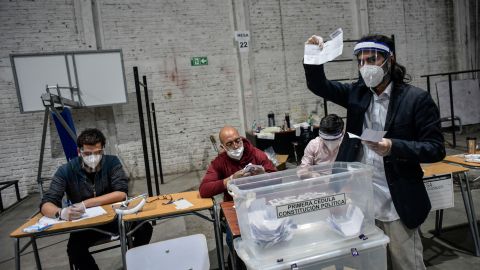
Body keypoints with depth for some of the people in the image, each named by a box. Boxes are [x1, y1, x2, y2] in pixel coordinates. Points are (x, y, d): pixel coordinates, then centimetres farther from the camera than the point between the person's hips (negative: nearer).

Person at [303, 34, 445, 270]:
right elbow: (318, 85, 8)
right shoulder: (357, 92, 4)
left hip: (396, 204, -4)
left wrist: (394, 147, -26)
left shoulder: (416, 99, -8)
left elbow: (436, 149, -9)